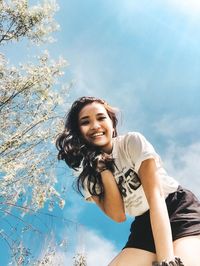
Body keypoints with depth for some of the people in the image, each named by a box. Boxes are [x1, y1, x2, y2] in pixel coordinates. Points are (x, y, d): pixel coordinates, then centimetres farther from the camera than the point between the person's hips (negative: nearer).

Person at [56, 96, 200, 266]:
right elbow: (118, 215, -11)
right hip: (145, 224, 4)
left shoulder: (132, 142, -15)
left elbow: (155, 196, -22)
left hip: (179, 209, -4)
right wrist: (103, 168, -20)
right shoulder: (88, 177, -2)